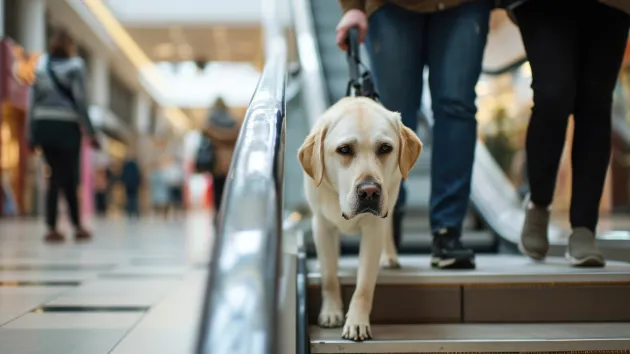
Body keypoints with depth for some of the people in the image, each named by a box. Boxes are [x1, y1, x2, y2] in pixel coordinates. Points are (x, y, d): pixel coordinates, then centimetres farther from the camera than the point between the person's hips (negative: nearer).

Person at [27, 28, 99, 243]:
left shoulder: (40, 66, 11)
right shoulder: (74, 66, -2)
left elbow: (32, 101, 8)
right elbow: (80, 101, -8)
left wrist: (31, 134, 10)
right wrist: (90, 132, -6)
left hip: (43, 125, 5)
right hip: (66, 126, -5)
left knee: (61, 175, 11)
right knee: (66, 177, 4)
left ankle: (77, 226, 12)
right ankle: (52, 228, 4)